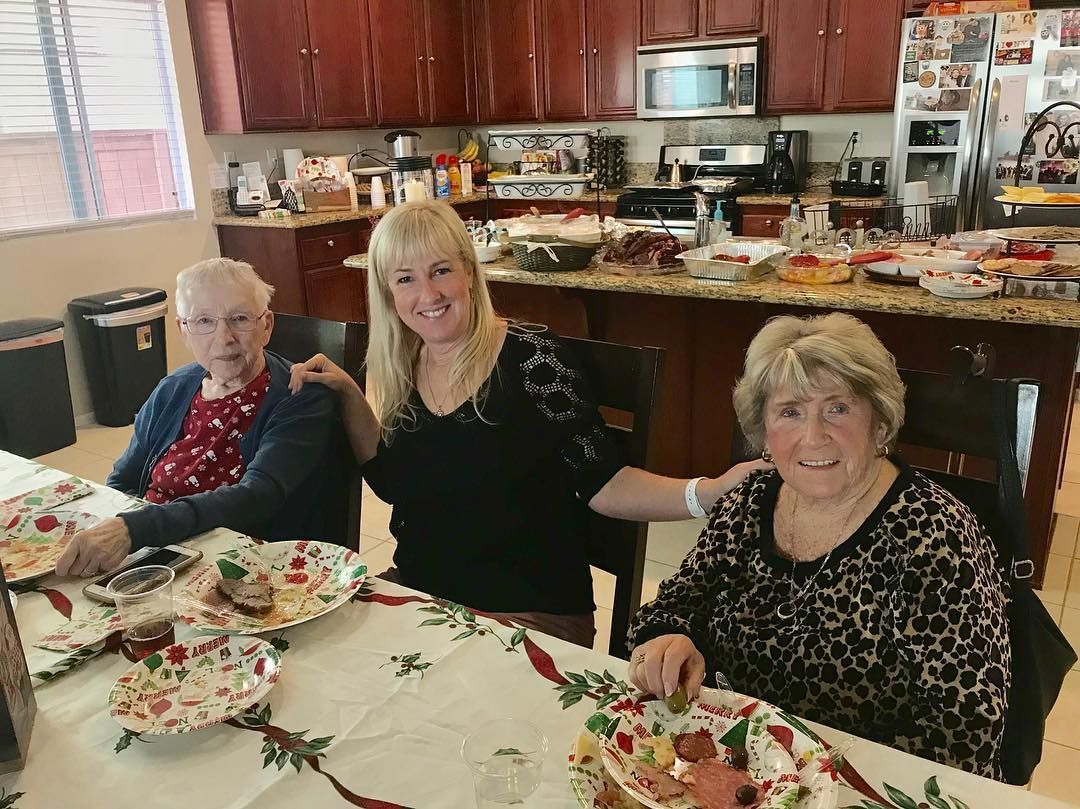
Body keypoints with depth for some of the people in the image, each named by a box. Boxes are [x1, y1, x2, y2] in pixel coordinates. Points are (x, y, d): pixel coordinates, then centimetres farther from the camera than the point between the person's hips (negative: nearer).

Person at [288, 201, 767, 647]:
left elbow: (602, 486, -14)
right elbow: (393, 482, 10)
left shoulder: (532, 359, -16)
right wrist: (348, 394, -1)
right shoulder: (400, 367, 2)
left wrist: (710, 492, -29)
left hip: (528, 614, -6)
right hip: (418, 591, 6)